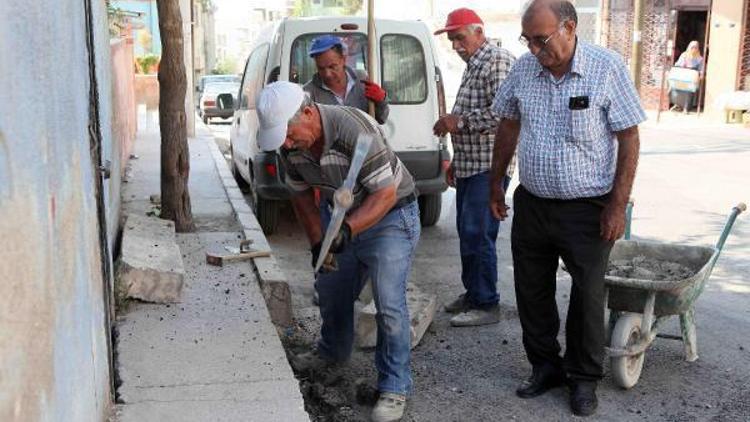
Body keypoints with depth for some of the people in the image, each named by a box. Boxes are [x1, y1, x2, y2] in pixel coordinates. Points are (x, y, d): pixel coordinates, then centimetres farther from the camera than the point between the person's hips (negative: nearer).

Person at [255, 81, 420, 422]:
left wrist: (348, 228, -41)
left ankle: (395, 388, 0)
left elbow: (385, 193, -30)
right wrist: (317, 242, -4)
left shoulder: (354, 128, -34)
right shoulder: (290, 145, -12)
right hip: (343, 218, 7)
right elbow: (301, 194, 5)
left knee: (389, 301, -14)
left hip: (390, 215, -7)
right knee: (329, 287, 19)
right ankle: (333, 351, 45)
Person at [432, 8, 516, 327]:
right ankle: (472, 292, 25)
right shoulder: (472, 67, 19)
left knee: (477, 234, -8)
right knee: (467, 232, 14)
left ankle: (486, 304, 1)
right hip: (469, 165, 10)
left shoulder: (498, 61, -12)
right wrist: (455, 162, 24)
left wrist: (459, 120, -20)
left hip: (489, 166, -10)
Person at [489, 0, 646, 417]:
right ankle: (545, 365, 32)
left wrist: (618, 206, -13)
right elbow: (508, 127, 12)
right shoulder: (523, 69, -1)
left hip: (587, 209, -4)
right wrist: (496, 184, 14)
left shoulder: (607, 68, -13)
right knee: (532, 292, 13)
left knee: (588, 296, 6)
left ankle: (584, 378, 25)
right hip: (531, 205, 4)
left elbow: (629, 139, -10)